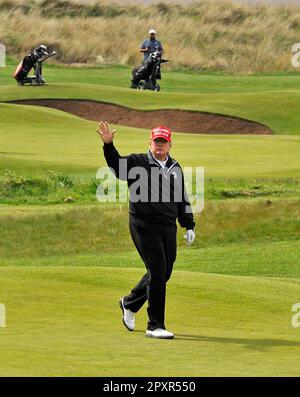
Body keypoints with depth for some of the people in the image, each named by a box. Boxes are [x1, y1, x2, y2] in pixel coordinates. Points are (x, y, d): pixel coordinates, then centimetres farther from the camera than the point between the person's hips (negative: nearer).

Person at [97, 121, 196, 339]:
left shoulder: (175, 169, 15)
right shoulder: (137, 163, -2)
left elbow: (183, 201, 22)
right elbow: (116, 163, -20)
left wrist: (189, 226, 16)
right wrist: (108, 145, -38)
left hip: (169, 227, 6)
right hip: (145, 226, -6)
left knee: (164, 273, 11)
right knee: (157, 272, -10)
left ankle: (130, 303, 36)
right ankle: (155, 325, -4)